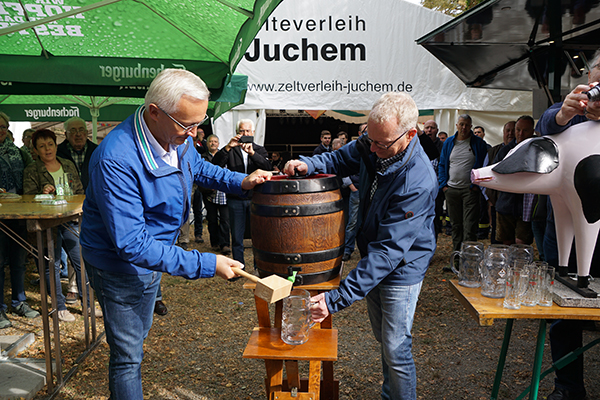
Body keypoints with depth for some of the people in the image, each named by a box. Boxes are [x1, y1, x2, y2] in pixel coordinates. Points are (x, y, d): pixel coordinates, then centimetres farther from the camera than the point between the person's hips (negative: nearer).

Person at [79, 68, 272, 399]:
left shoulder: (178, 137, -12)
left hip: (152, 256, 8)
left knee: (139, 333, 27)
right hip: (118, 265, -8)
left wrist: (240, 182, -6)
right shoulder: (116, 160, -36)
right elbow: (131, 243, -36)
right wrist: (204, 264, -35)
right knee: (128, 357, 5)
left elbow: (198, 167, 12)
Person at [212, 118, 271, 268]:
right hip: (235, 199, 0)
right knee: (237, 237, 7)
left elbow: (267, 167, -10)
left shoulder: (260, 150, 9)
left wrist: (252, 152, -24)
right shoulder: (230, 150, 6)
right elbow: (215, 165, -10)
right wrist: (228, 147, -21)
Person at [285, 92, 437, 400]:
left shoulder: (417, 183, -34)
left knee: (396, 351, 1)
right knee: (384, 339, 23)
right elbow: (339, 159, 9)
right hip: (373, 262, 8)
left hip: (402, 270, -7)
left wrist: (338, 298, -38)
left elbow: (389, 250, -36)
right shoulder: (371, 147, -12)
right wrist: (308, 164, -15)